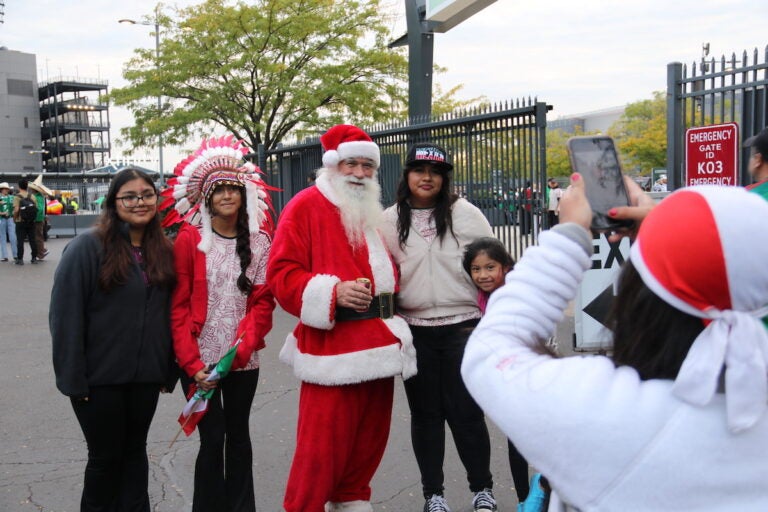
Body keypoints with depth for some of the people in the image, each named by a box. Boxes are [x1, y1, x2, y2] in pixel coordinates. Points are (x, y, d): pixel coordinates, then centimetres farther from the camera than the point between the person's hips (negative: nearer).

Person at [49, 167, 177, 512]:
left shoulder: (163, 251, 5)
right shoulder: (87, 246, -11)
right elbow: (65, 315, -12)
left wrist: (168, 370, 7)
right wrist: (72, 376, -14)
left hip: (145, 375, 4)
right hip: (99, 376, -4)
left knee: (134, 450, 16)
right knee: (105, 455, 10)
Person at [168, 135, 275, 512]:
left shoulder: (259, 242, 4)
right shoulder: (190, 238, -3)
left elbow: (263, 301, 1)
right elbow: (178, 305, -5)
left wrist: (242, 348, -13)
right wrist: (192, 363, -12)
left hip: (243, 360, 2)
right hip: (199, 360, -2)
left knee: (238, 434, 13)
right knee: (212, 439, 0)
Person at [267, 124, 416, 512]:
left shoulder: (373, 212, 18)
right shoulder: (306, 206, -5)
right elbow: (282, 274, -12)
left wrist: (384, 291, 14)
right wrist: (333, 291, -22)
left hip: (379, 345, 8)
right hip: (331, 349, -7)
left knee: (368, 440, 15)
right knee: (322, 447, -5)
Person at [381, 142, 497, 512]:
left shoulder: (465, 213, -1)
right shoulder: (389, 221, 3)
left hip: (462, 327, -2)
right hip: (414, 330, 2)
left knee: (465, 411, 2)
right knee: (425, 413, 10)